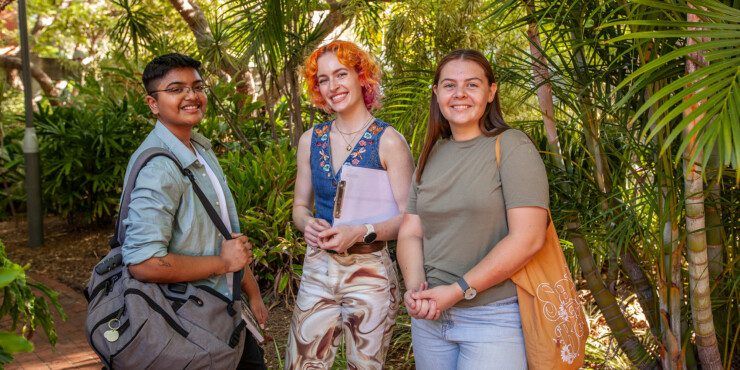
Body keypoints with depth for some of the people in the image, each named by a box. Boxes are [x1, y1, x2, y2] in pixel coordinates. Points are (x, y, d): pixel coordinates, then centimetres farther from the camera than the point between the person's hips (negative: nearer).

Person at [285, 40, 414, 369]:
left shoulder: (388, 141, -9)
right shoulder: (311, 140, 6)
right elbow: (300, 204, 12)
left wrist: (361, 233, -26)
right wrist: (307, 224, -10)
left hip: (369, 273, -4)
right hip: (317, 271, 4)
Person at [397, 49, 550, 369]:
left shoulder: (511, 146, -8)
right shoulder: (430, 156, 9)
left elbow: (528, 238, -17)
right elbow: (410, 232, 8)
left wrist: (459, 290, -17)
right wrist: (415, 288, -11)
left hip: (495, 316, -5)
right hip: (430, 316, 5)